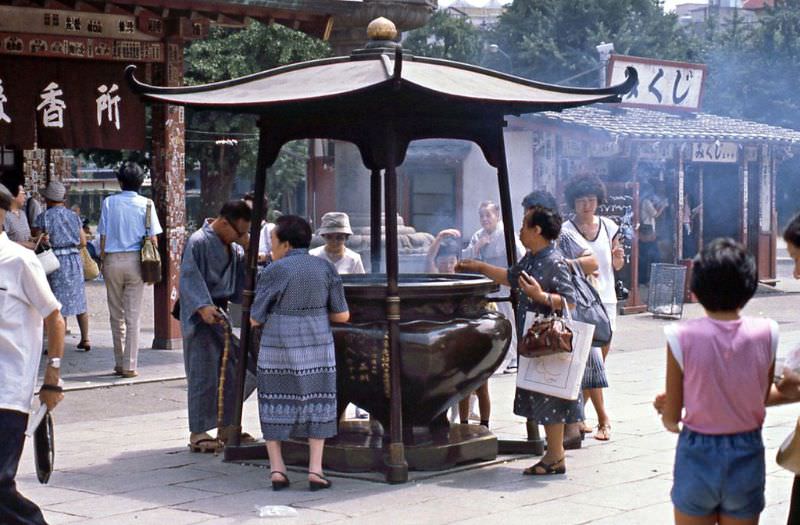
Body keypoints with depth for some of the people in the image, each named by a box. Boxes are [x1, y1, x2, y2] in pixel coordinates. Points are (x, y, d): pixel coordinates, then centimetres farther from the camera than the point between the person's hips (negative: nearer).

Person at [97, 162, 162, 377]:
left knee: (116, 314, 11)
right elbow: (152, 237, -3)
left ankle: (119, 363, 14)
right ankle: (129, 365, 1)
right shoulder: (146, 204, -2)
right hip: (135, 260, -1)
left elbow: (103, 237, 0)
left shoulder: (109, 202, -1)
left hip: (113, 260, 1)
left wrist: (104, 262, 10)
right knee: (133, 315, 2)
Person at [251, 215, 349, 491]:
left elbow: (255, 319, -5)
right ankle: (315, 470, 4)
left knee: (275, 404, 12)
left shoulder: (273, 272, -10)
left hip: (278, 347, -2)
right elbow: (342, 315, 2)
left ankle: (277, 469, 8)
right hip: (317, 345, 2)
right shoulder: (325, 268, 0)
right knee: (316, 403, 13)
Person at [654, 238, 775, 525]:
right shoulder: (765, 334, -10)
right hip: (747, 458, 2)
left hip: (697, 458, -2)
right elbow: (763, 398, 2)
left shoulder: (682, 337, -16)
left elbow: (671, 417, -7)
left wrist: (670, 419, 15)